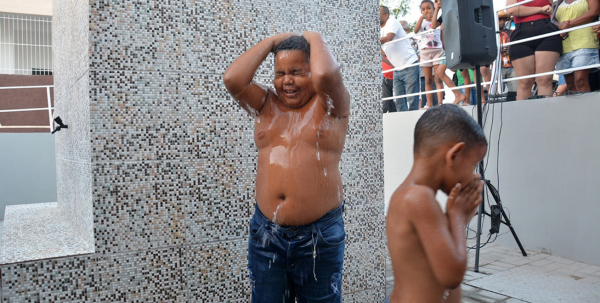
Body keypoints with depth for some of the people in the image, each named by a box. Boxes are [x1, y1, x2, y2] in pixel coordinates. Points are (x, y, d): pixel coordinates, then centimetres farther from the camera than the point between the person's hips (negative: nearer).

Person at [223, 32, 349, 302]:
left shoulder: (330, 104, -1)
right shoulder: (265, 104, 9)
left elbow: (326, 74, -23)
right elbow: (232, 79, -7)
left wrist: (314, 38, -3)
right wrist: (273, 41, 1)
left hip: (319, 234, -3)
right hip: (266, 232, 3)